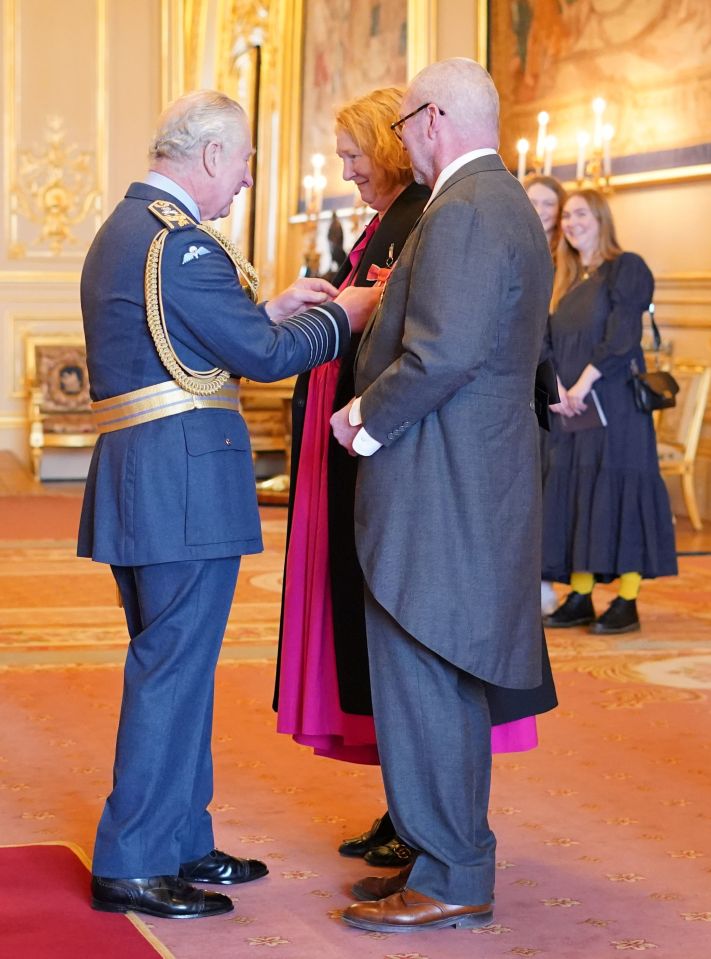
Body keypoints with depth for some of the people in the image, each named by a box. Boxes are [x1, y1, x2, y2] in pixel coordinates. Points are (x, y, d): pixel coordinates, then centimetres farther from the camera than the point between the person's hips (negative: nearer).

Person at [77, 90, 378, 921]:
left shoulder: (122, 230, 17)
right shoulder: (178, 241, -16)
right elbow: (263, 355, -14)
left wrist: (274, 308, 17)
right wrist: (341, 318, 1)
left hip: (133, 478, 10)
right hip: (184, 479, -10)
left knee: (168, 664, 17)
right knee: (174, 668, -4)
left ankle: (182, 843, 26)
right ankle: (131, 865, 2)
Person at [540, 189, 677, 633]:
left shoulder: (626, 268, -3)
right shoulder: (566, 281, 18)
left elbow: (623, 337, -13)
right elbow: (551, 343, 12)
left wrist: (584, 384, -17)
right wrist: (556, 387, -6)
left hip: (615, 404, -7)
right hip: (570, 408, 7)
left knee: (617, 493, -7)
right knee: (572, 495, 4)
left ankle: (627, 601, -5)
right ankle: (580, 597, 9)